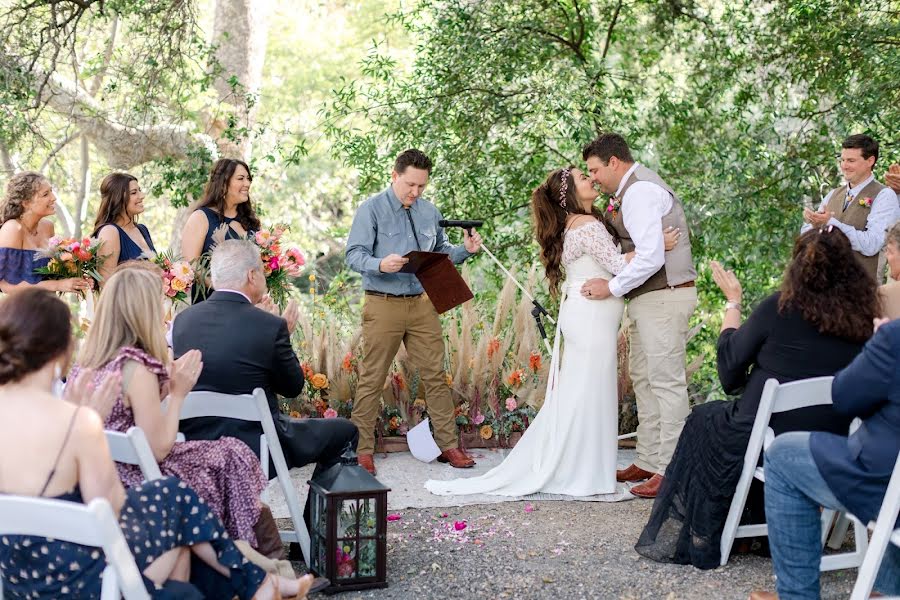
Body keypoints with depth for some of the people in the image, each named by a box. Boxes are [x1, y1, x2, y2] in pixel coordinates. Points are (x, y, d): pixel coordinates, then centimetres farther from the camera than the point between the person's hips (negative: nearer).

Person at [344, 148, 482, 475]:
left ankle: (448, 445, 16)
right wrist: (380, 264, -31)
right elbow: (354, 255, -12)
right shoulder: (371, 209, -5)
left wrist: (465, 249, -1)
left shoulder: (430, 211, 11)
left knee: (435, 374, 7)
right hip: (383, 305, -4)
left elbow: (441, 252, 19)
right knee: (371, 379, 1)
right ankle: (362, 450, 10)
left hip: (422, 304, 5)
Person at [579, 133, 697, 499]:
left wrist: (612, 287, -17)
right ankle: (648, 461, 24)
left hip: (664, 296, -11)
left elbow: (651, 257, -24)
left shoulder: (640, 191, -16)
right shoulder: (632, 190, 16)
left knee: (667, 383, -8)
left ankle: (670, 470, -4)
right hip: (646, 299, 11)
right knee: (643, 380, 15)